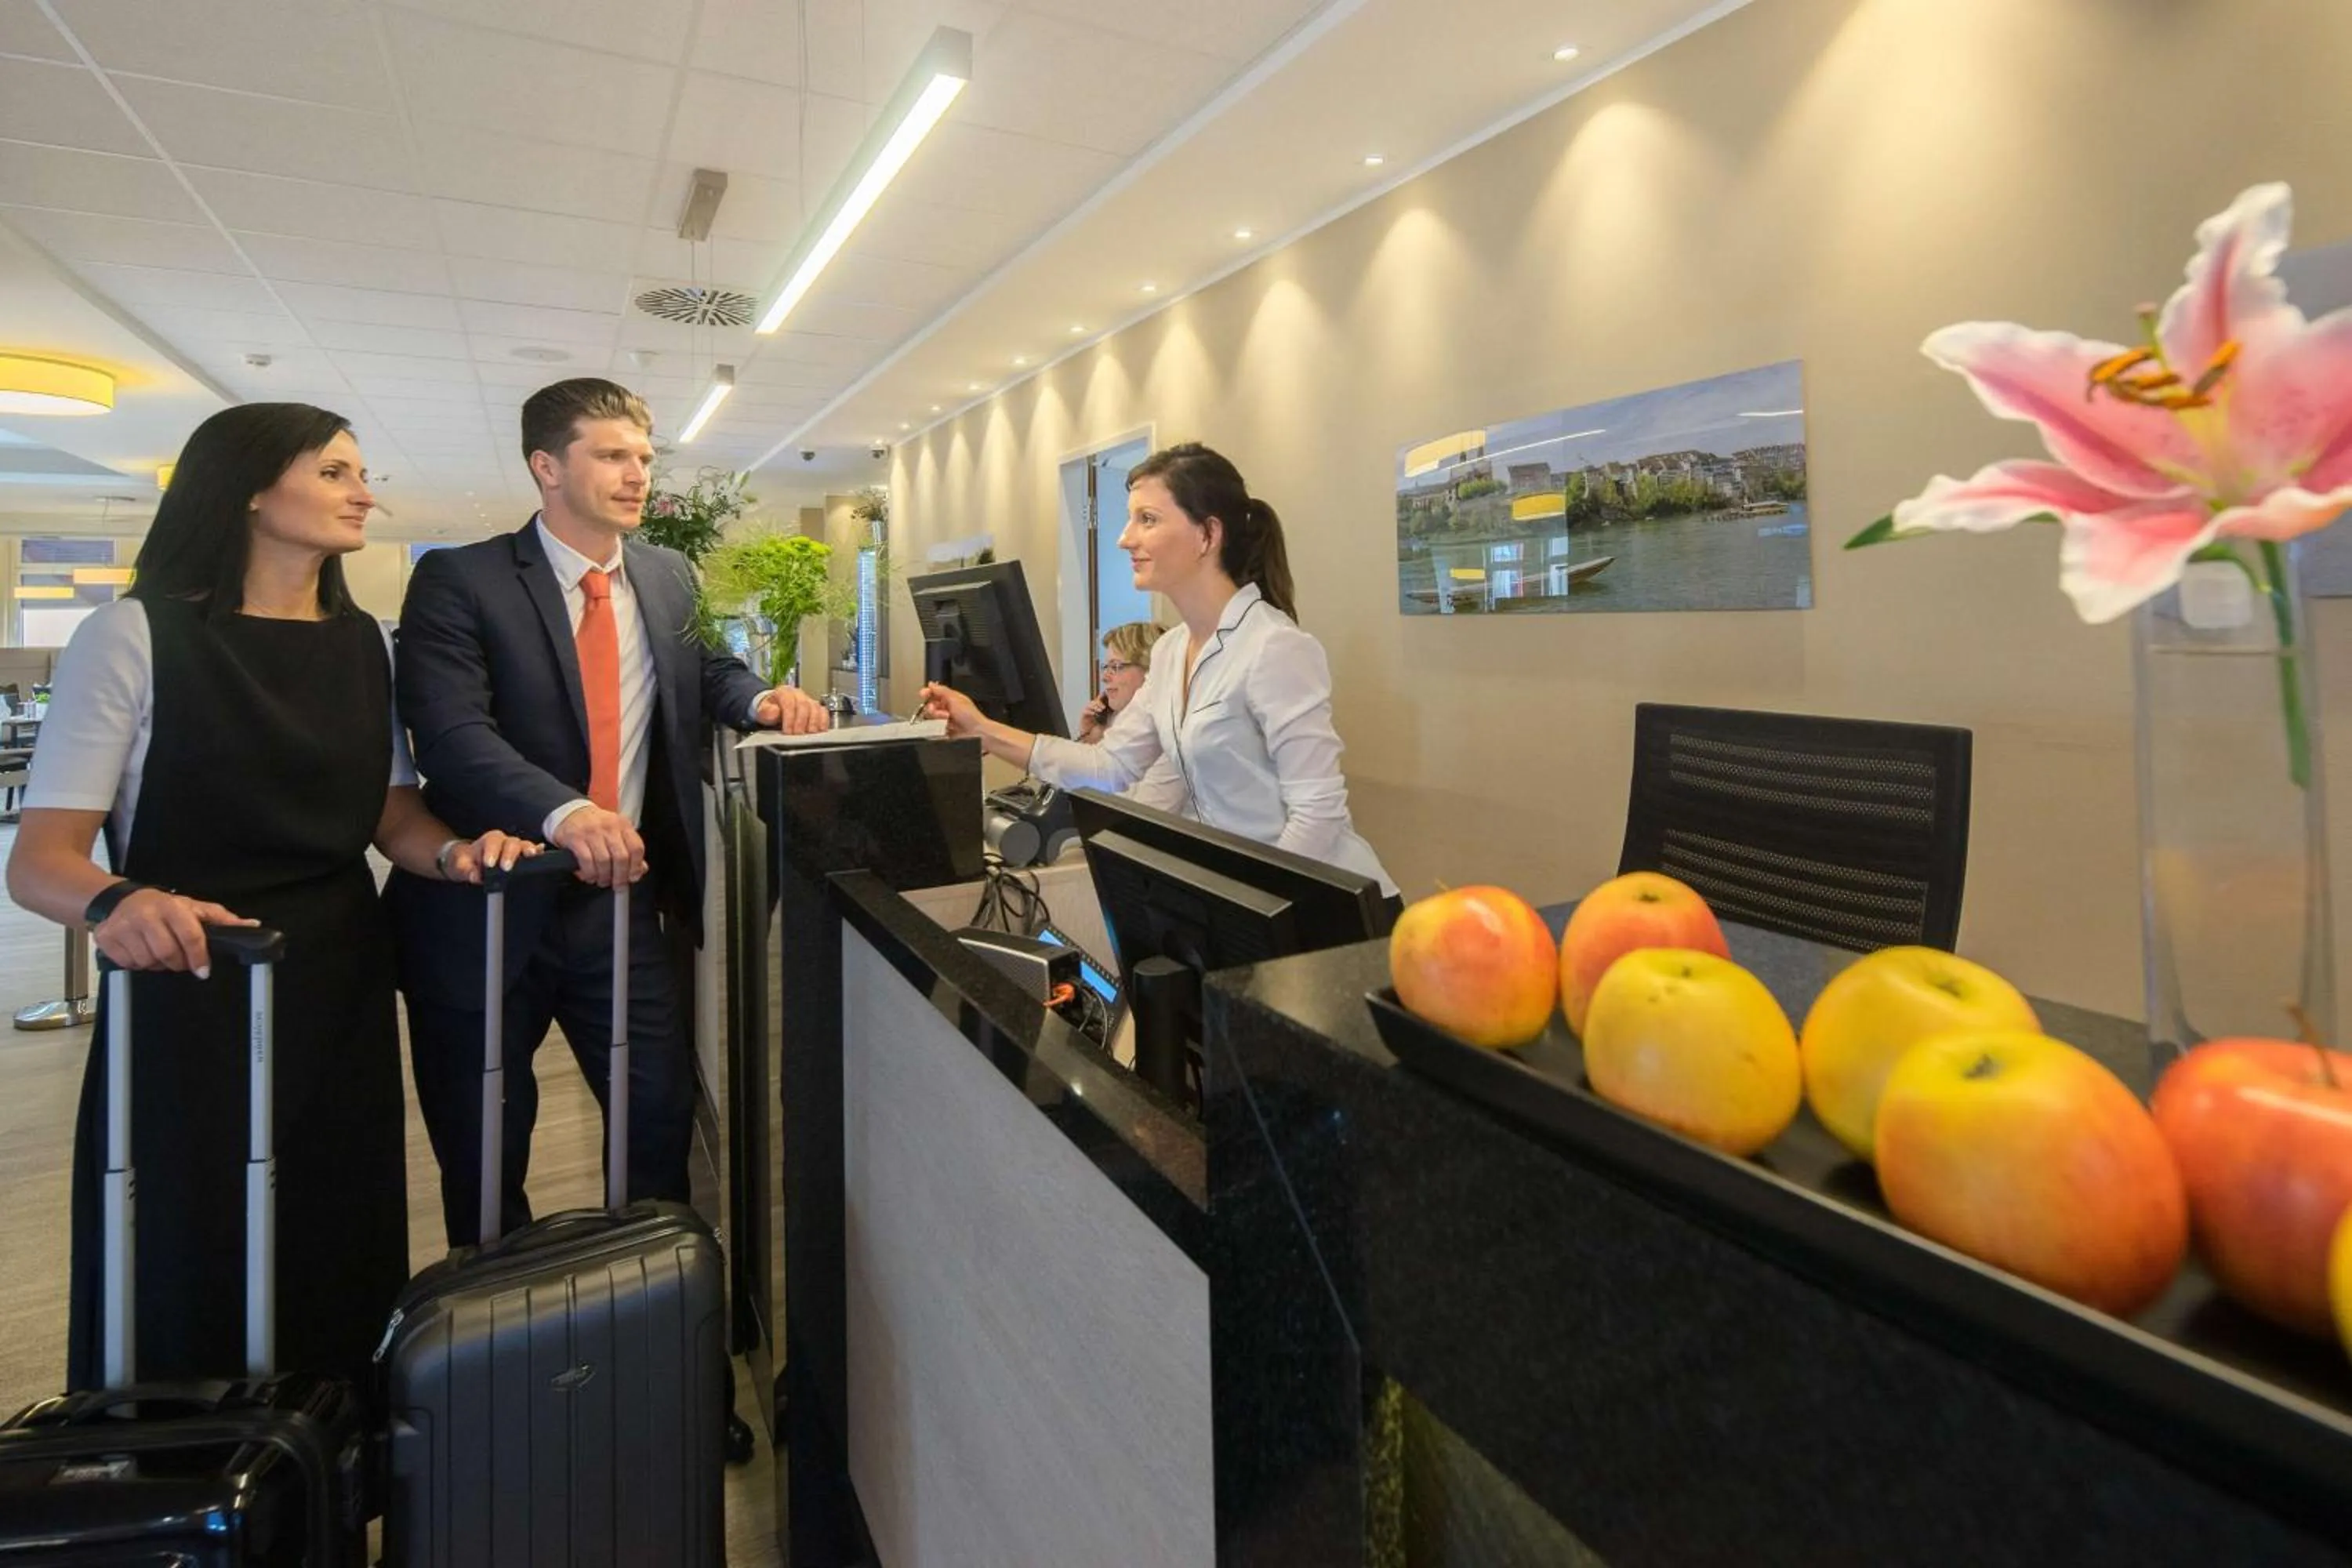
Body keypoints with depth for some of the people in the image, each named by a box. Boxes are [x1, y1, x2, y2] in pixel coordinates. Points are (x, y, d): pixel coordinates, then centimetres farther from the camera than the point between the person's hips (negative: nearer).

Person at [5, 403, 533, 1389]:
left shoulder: (363, 644, 6)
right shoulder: (134, 637, -9)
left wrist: (454, 854, -13)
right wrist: (117, 902, -35)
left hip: (340, 994, 5)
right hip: (188, 996, -4)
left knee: (341, 1275, 14)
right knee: (187, 1288, 8)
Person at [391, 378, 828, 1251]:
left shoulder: (669, 578, 7)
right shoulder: (458, 581, -9)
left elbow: (703, 670, 24)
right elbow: (449, 732, -22)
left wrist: (761, 699, 1)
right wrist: (562, 812, -39)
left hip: (621, 897, 4)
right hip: (491, 905, -3)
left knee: (663, 1116, 7)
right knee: (483, 1154, 13)